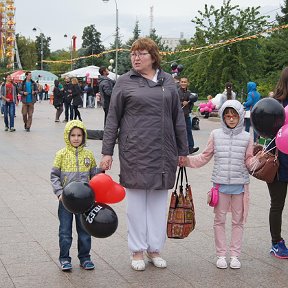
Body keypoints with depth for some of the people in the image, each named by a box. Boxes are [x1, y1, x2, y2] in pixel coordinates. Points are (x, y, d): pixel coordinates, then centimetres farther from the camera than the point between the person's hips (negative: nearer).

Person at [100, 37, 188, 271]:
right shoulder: (124, 82, 2)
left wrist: (183, 150, 10)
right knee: (136, 200, 4)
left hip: (163, 153, 3)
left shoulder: (168, 81, 9)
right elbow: (113, 119, 2)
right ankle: (137, 250, 16)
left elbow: (178, 118, 12)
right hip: (134, 152, -2)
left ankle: (155, 248, 21)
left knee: (159, 200, 9)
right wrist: (107, 151, -3)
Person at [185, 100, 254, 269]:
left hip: (240, 185, 0)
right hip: (220, 184, 0)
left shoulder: (246, 137, 2)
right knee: (220, 220, 6)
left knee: (238, 220, 8)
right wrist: (187, 160, 0)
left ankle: (235, 255, 19)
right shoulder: (216, 135, 3)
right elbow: (205, 157, 10)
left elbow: (248, 161, 3)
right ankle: (221, 255, 18)